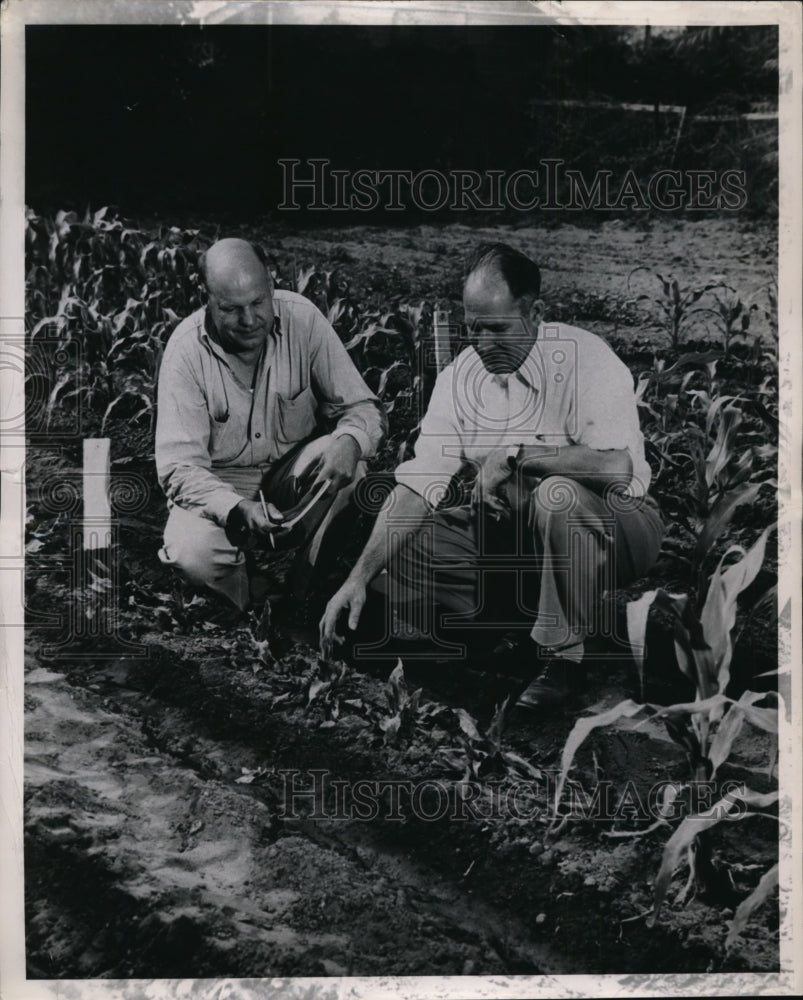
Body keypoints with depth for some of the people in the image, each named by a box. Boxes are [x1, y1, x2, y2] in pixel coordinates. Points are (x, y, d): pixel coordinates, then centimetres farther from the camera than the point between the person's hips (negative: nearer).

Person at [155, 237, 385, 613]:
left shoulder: (301, 318, -13)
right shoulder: (186, 349, -17)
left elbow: (363, 407, -9)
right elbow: (178, 466, -20)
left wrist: (349, 441, -34)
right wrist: (239, 509, -38)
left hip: (296, 479, 2)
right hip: (218, 485, -1)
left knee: (345, 455, -30)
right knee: (192, 553, -32)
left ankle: (315, 584, -10)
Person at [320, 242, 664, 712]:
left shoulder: (586, 358, -20)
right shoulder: (461, 375, -5)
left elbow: (616, 468, -33)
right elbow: (417, 486, -9)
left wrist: (514, 454, -29)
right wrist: (360, 577, -18)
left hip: (615, 527, -5)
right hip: (514, 531, 5)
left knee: (558, 497, -38)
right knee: (404, 546, -10)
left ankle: (565, 654, -17)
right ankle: (529, 627, 1)